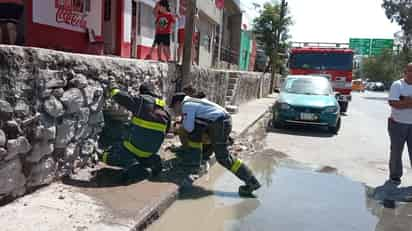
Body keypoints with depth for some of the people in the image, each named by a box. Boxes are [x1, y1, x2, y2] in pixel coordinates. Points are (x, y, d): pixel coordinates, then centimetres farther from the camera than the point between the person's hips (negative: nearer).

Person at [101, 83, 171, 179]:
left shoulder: (140, 100, -5)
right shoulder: (164, 109, 12)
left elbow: (119, 96, -10)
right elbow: (166, 130, 18)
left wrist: (114, 90, 12)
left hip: (135, 144, -5)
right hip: (152, 149, 5)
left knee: (108, 157, 6)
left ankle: (131, 163, -16)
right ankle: (152, 160, 3)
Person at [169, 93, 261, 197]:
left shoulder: (186, 105, -4)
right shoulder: (193, 103, 26)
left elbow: (189, 128, -9)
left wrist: (182, 124, 12)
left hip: (220, 123, -10)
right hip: (221, 121, 10)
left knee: (223, 157, -7)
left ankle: (251, 182, -4)